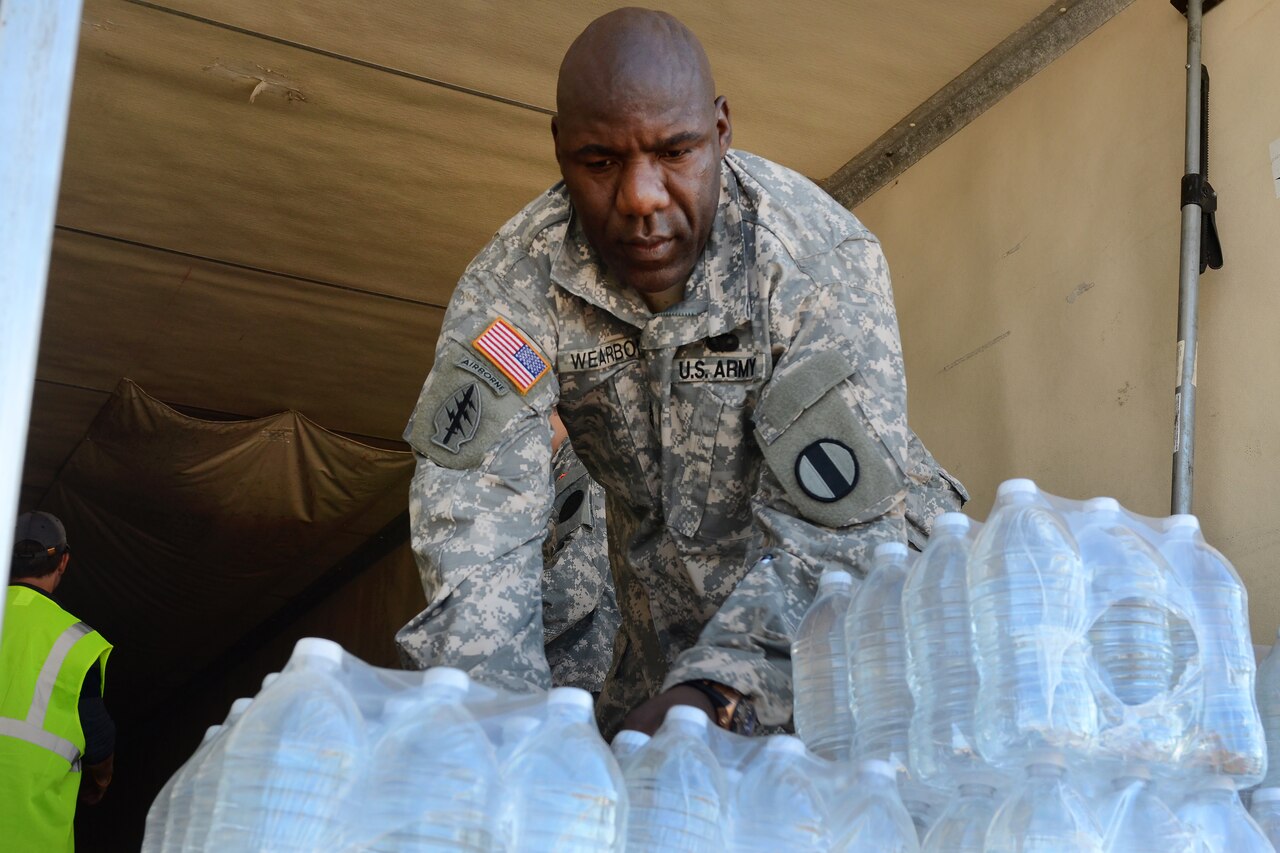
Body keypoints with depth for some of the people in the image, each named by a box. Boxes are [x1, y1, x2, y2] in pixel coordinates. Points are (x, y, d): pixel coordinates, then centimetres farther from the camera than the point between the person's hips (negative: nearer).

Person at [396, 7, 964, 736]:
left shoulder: (825, 261, -28)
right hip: (667, 614, 3)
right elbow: (475, 505, -28)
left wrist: (717, 690, -46)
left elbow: (830, 528, -33)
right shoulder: (513, 281, -20)